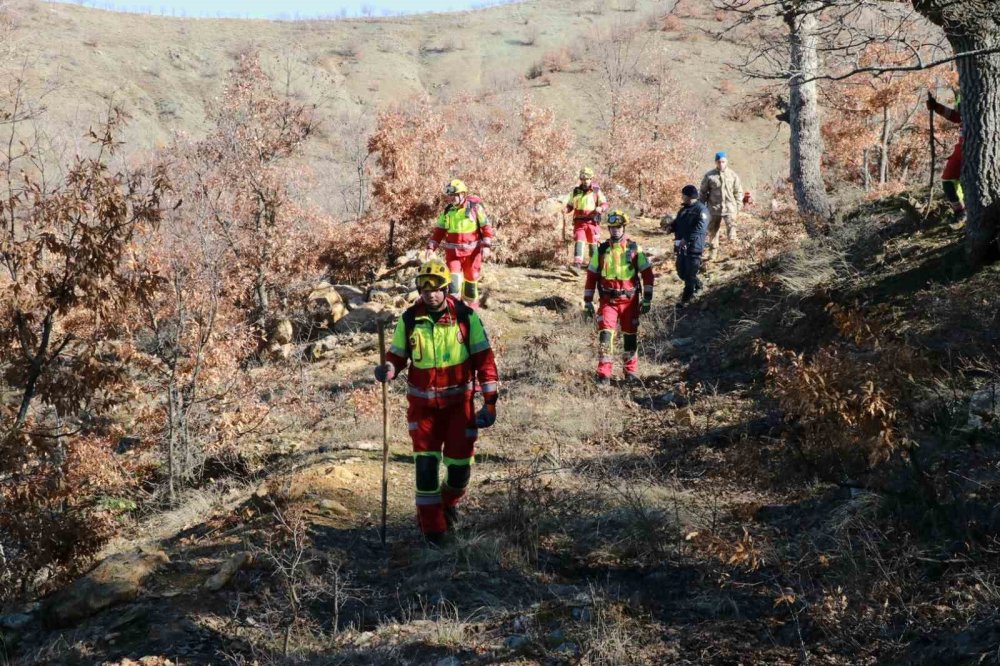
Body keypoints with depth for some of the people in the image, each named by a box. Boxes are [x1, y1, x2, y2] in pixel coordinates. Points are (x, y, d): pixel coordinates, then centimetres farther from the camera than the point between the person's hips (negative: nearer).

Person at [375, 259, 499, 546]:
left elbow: (484, 358, -5)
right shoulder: (409, 319, -4)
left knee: (460, 463, 3)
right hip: (423, 403, 1)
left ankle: (448, 503, 36)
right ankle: (431, 525, 6)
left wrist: (490, 401, -9)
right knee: (426, 463, -7)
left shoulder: (465, 316, -9)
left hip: (459, 401, 0)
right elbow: (398, 355, 6)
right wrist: (388, 368, -19)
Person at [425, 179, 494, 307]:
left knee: (471, 278, 9)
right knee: (453, 278, -11)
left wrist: (486, 246, -14)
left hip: (472, 251, -2)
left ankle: (471, 304, 28)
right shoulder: (448, 210, 6)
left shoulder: (475, 206, -5)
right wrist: (431, 247, -3)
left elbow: (486, 227, -4)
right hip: (452, 251, 2)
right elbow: (439, 230, 8)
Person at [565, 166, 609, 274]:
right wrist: (566, 209, -5)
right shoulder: (575, 191, 8)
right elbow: (570, 205, 18)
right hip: (579, 221, 1)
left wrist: (600, 208, -22)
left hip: (592, 221, -1)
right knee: (579, 242, -15)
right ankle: (577, 265, -27)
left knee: (592, 243, 10)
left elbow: (605, 204, 1)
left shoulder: (596, 191, 1)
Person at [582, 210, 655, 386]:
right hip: (608, 300, 0)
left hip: (630, 300, 0)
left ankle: (631, 371, 24)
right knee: (605, 334, -14)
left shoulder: (634, 248, 0)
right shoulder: (601, 250, 4)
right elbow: (591, 275, 7)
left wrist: (647, 299, -3)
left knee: (630, 335, 8)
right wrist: (588, 302, 3)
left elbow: (647, 273, 2)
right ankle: (604, 375, -11)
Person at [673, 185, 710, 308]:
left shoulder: (701, 210, -12)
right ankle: (697, 285, 38)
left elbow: (700, 229, -24)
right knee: (681, 272, 15)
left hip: (694, 247, -8)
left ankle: (686, 299, 7)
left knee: (690, 274, -2)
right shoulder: (683, 210, 15)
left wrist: (686, 239, -27)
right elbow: (677, 224, 22)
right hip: (681, 246, 8)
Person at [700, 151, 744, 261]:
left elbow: (738, 192, 8)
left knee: (731, 226, -16)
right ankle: (713, 251, 22)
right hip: (714, 208, 1)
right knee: (713, 230, 9)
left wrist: (738, 206, 4)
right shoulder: (709, 176, 0)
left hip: (729, 207, -1)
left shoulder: (733, 175, 2)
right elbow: (703, 192, 8)